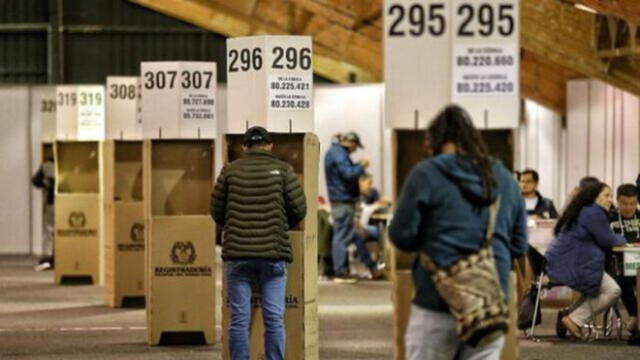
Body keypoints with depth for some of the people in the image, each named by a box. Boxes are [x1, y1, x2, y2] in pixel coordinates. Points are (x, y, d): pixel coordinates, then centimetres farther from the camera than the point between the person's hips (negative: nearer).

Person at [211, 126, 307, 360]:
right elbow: (299, 209, 1)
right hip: (273, 253, -1)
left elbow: (216, 211, 9)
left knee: (239, 319, 3)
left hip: (237, 253, 1)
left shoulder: (230, 171, 5)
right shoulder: (283, 170, 2)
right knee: (274, 318, 3)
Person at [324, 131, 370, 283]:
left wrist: (357, 166, 14)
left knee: (341, 236, 14)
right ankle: (340, 272, -7)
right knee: (342, 237, -8)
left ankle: (342, 270, 18)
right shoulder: (339, 154, -16)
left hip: (339, 200, 11)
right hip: (343, 201, -11)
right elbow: (348, 174, -22)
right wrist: (361, 166, -9)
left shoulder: (334, 152, 17)